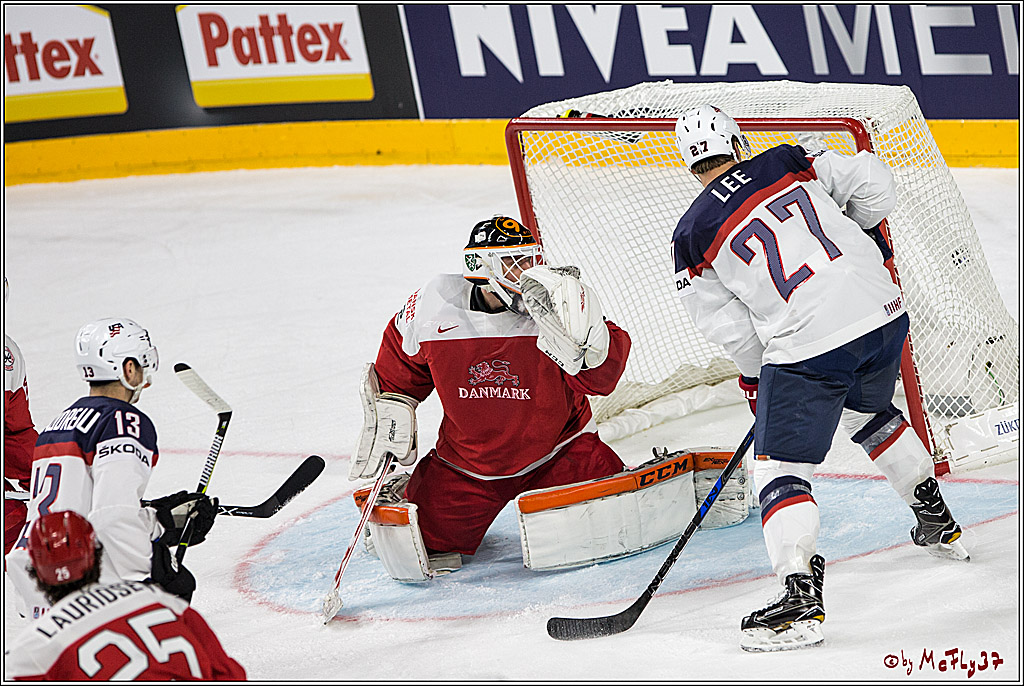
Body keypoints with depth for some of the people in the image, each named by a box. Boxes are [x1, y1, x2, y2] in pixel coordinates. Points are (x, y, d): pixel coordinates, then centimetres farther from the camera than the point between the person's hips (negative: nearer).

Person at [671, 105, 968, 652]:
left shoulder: (692, 236, 1)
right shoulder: (791, 165, 9)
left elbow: (732, 330, 3)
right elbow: (871, 183, 7)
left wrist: (756, 375, 21)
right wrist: (866, 243, 26)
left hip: (806, 343, -5)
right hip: (884, 315, 5)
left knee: (779, 467, 2)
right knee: (868, 413, 34)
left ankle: (801, 594, -15)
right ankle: (938, 524, 44)